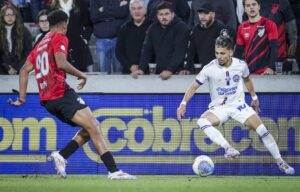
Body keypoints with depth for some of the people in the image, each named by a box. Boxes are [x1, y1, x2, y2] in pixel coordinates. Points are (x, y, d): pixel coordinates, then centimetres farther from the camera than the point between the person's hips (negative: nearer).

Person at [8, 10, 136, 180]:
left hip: (47, 100, 9)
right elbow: (61, 63, -16)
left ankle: (61, 156, -1)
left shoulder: (40, 45, 24)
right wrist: (82, 75, -4)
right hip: (61, 94, -9)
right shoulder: (59, 38, 0)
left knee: (91, 127, 12)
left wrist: (22, 98, 16)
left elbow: (25, 70, 19)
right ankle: (113, 171, -25)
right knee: (94, 127, -15)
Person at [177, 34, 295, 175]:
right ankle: (229, 149, -40)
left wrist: (254, 97, 26)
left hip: (239, 105, 1)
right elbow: (194, 86, -8)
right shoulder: (210, 68, -15)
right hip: (218, 108, -1)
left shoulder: (241, 65, -8)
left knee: (262, 129, -15)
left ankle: (280, 162, 0)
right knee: (202, 122, -33)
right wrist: (183, 103, -19)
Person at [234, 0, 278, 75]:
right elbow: (238, 51, 14)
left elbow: (274, 48, -9)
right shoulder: (242, 27, 10)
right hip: (248, 73, 4)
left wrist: (271, 68, -20)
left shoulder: (269, 25, -3)